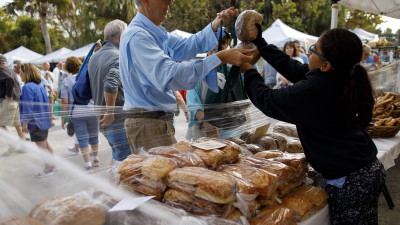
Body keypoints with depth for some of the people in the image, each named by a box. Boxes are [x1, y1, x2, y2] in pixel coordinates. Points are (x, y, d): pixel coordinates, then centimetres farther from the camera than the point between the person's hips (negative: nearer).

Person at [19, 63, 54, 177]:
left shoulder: (27, 87, -19)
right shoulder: (40, 85, 8)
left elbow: (28, 107, -22)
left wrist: (25, 122, -17)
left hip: (35, 122, -9)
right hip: (44, 120, 9)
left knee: (41, 146, 1)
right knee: (45, 143, 21)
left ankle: (48, 169, 11)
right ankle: (51, 163, 32)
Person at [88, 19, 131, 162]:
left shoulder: (94, 57, 15)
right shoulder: (118, 57, -14)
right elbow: (111, 85, -29)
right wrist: (110, 113, -19)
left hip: (103, 122, 9)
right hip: (119, 121, -9)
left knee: (117, 158, 20)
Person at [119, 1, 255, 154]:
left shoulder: (156, 33, 15)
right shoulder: (136, 36, -18)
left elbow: (187, 46, 23)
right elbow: (167, 75, -31)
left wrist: (216, 24, 7)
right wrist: (221, 58, -32)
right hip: (147, 122, -10)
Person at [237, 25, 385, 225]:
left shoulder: (312, 91, -27)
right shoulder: (342, 79, -1)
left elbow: (266, 100, -13)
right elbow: (292, 67, 9)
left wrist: (248, 71, 4)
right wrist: (259, 42, 17)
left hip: (349, 182, -9)